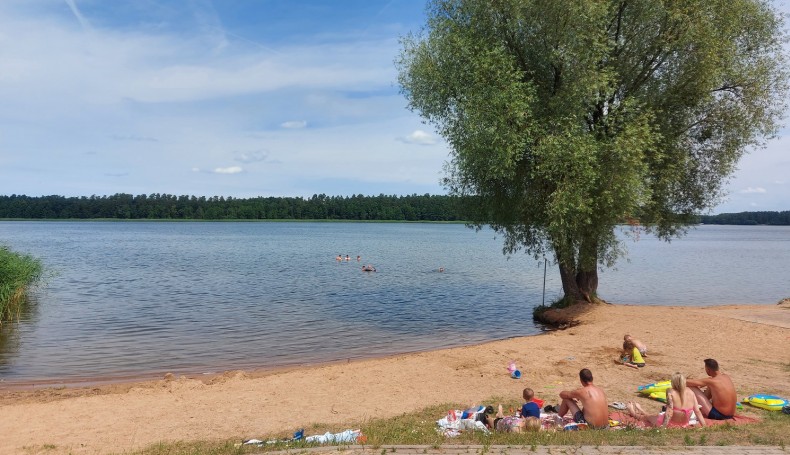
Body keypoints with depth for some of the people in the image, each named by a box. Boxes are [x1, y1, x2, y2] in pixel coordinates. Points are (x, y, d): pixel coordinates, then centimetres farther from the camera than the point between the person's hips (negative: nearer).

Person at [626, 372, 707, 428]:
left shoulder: (671, 392, -24)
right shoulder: (690, 392, -11)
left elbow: (669, 412, -28)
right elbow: (698, 411, -9)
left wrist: (663, 427, -27)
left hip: (670, 425, -5)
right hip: (684, 426, 5)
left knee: (648, 417, 31)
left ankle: (634, 413, 61)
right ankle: (640, 411, 63)